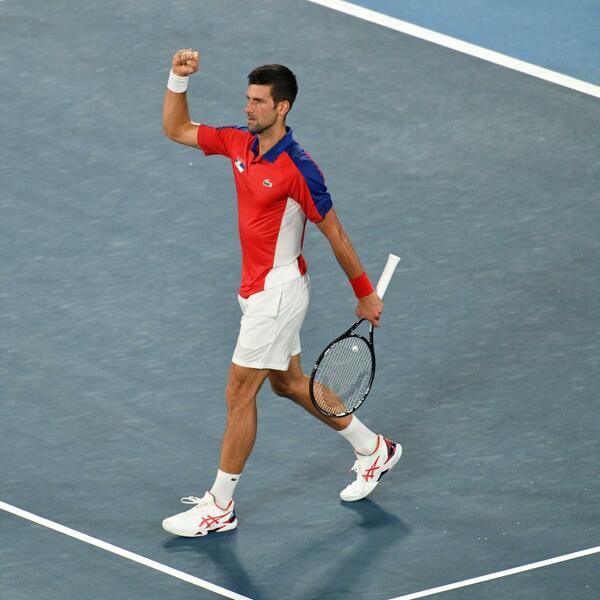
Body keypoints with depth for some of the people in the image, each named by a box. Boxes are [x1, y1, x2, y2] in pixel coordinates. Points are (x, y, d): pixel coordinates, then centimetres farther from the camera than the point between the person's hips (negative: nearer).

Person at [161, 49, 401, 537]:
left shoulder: (297, 170, -23)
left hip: (278, 291, -9)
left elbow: (335, 234, -15)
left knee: (239, 394, -3)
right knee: (289, 382, 21)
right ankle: (374, 450, 37)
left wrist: (366, 294, -7)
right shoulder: (239, 143, -1)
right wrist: (178, 79, -9)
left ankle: (220, 507, 7)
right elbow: (177, 130, 7)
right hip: (257, 289, 9)